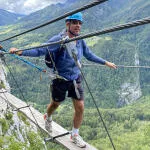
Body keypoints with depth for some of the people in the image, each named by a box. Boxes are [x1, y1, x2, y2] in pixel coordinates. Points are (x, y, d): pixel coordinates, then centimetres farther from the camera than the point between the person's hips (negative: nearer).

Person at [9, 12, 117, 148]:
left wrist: (105, 62, 16)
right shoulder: (59, 40, -22)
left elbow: (89, 55, 11)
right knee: (56, 104, 19)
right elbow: (40, 50, -27)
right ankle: (48, 118, 56)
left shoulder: (80, 41, -4)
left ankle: (75, 135, 26)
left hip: (76, 79, 4)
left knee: (80, 107, 2)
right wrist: (20, 52, -38)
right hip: (60, 80, -4)